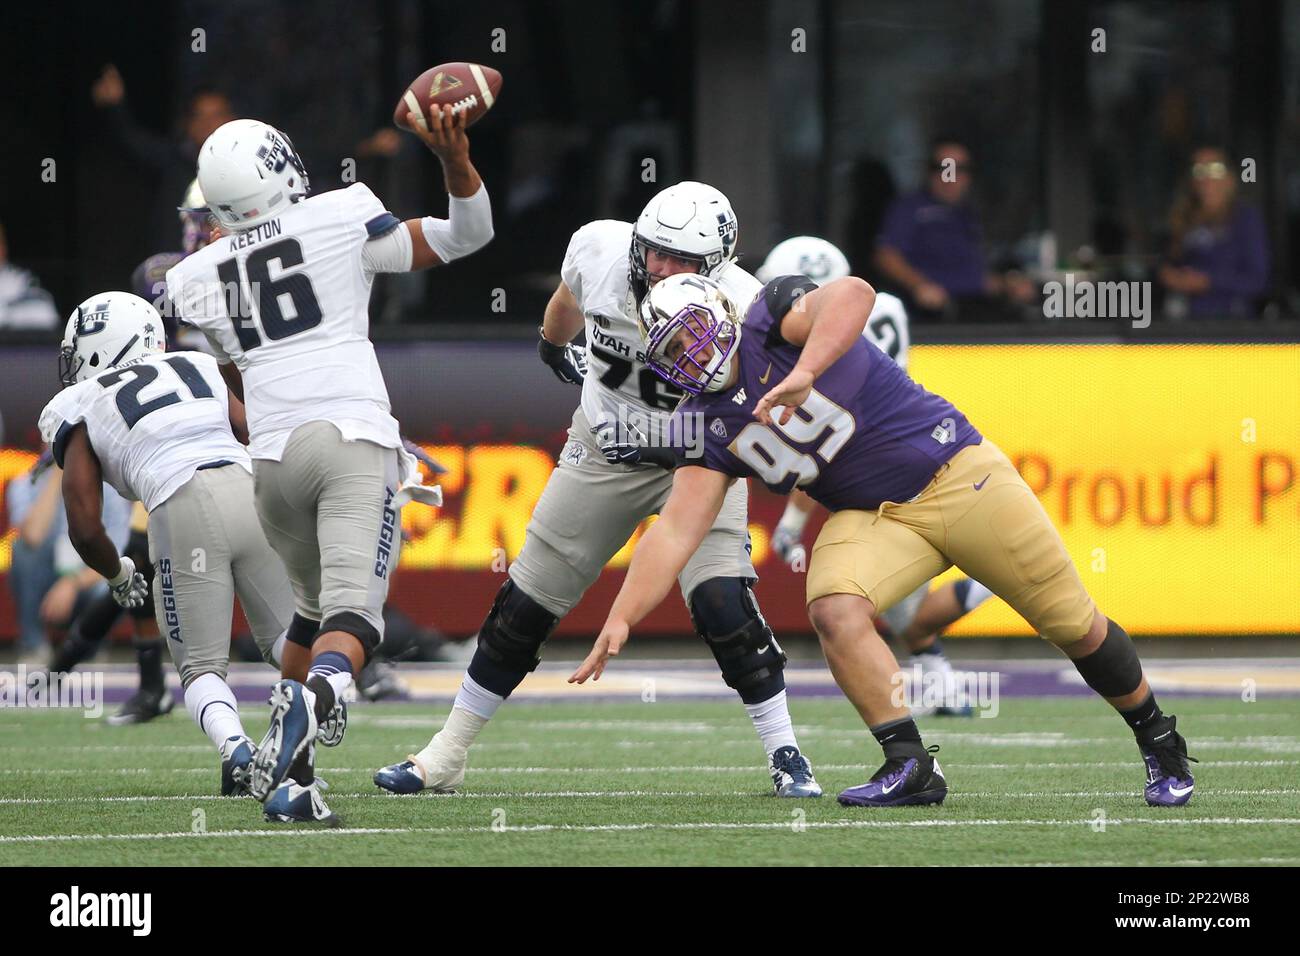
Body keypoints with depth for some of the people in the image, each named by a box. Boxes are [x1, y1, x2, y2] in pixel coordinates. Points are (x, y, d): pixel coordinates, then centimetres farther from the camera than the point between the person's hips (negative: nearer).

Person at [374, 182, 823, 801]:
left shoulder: (736, 310, -29)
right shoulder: (599, 250, -19)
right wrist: (554, 349, 27)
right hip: (602, 454, 3)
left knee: (724, 606, -23)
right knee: (523, 608, 5)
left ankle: (786, 758, -7)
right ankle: (446, 756, 19)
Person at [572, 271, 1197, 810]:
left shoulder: (772, 321, -15)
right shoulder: (708, 426, 1)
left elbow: (852, 293, -36)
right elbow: (676, 532, -4)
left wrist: (804, 373, -50)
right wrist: (619, 621, -15)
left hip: (958, 473, -5)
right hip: (871, 517, 5)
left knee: (1073, 625, 0)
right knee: (834, 610, -25)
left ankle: (1159, 743, 21)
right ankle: (911, 766, -18)